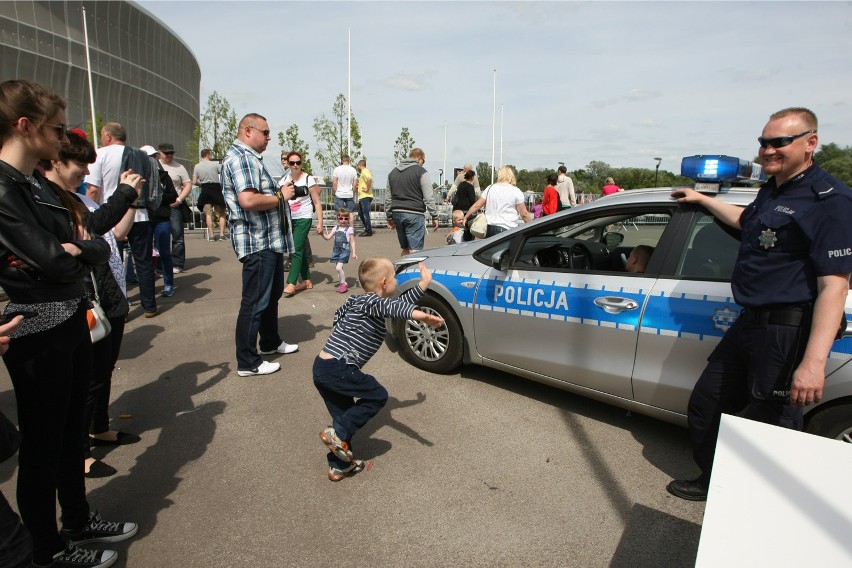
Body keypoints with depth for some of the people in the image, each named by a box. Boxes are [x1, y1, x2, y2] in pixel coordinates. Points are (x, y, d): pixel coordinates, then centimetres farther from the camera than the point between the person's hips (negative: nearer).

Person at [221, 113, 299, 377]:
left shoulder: (251, 157, 19)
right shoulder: (240, 157, -15)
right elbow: (248, 200, -29)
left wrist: (281, 191, 11)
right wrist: (280, 196, -15)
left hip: (270, 240, 11)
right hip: (257, 243, -11)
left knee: (272, 294, 22)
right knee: (255, 302, -4)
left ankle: (270, 342, 38)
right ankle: (247, 362, 6)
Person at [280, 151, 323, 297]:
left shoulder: (308, 179, -5)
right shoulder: (284, 180, 8)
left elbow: (317, 203, -5)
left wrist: (320, 223, -10)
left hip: (303, 219, -5)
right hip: (289, 219, 5)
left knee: (296, 251, -11)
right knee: (299, 251, 11)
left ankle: (291, 284, -11)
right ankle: (307, 280, 22)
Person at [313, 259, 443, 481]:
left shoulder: (359, 301, 17)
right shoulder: (370, 301, -12)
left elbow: (400, 303, 27)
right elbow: (391, 307, -37)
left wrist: (423, 284, 29)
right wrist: (418, 314, -54)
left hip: (322, 368, 10)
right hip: (337, 368, -10)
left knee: (346, 416, 17)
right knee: (377, 396, -2)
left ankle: (339, 466, 28)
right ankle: (337, 434, -3)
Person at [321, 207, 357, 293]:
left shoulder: (349, 229, -5)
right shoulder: (336, 228, 9)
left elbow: (352, 242, -3)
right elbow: (328, 237, 9)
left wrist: (353, 253, -8)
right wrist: (322, 233, -10)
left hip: (345, 250, -6)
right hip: (337, 250, 6)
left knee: (338, 267, -16)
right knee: (338, 268, 13)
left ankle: (343, 284, 1)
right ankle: (342, 282, 29)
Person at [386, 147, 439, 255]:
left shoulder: (393, 172, 17)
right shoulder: (421, 171, -3)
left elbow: (388, 198, 19)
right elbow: (429, 197, -8)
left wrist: (389, 217, 23)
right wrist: (434, 216, -4)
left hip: (397, 214, 6)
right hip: (414, 214, -6)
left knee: (405, 249, 16)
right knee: (414, 251, -6)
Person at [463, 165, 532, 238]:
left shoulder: (490, 188, 8)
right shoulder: (516, 191, -2)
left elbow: (476, 206, 9)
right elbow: (524, 214, -3)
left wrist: (465, 218, 19)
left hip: (490, 228, 5)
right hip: (507, 229, -4)